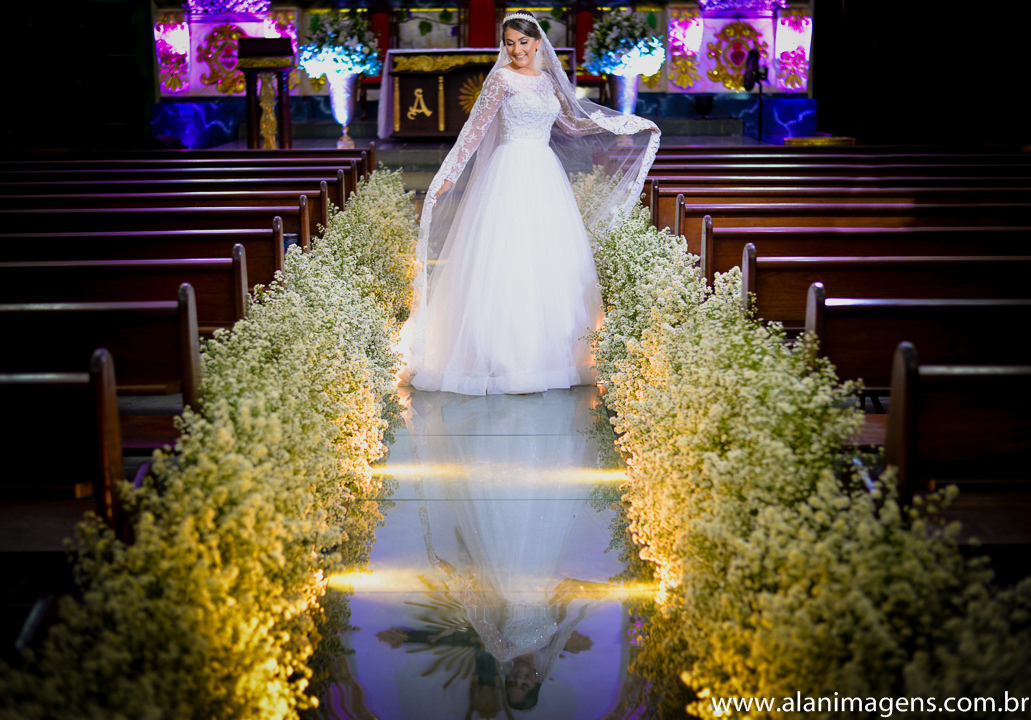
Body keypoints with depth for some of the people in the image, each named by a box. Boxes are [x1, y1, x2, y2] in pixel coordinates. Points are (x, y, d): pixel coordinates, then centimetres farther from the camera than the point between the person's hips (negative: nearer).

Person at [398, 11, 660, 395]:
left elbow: (574, 124, 23)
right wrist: (449, 176, -6)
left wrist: (630, 124, 24)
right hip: (512, 173, -6)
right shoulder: (502, 78, -4)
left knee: (550, 263, 6)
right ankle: (505, 357, -4)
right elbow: (475, 129, -3)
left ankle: (548, 351, 14)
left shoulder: (549, 80, 13)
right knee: (507, 262, -8)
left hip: (546, 176, 7)